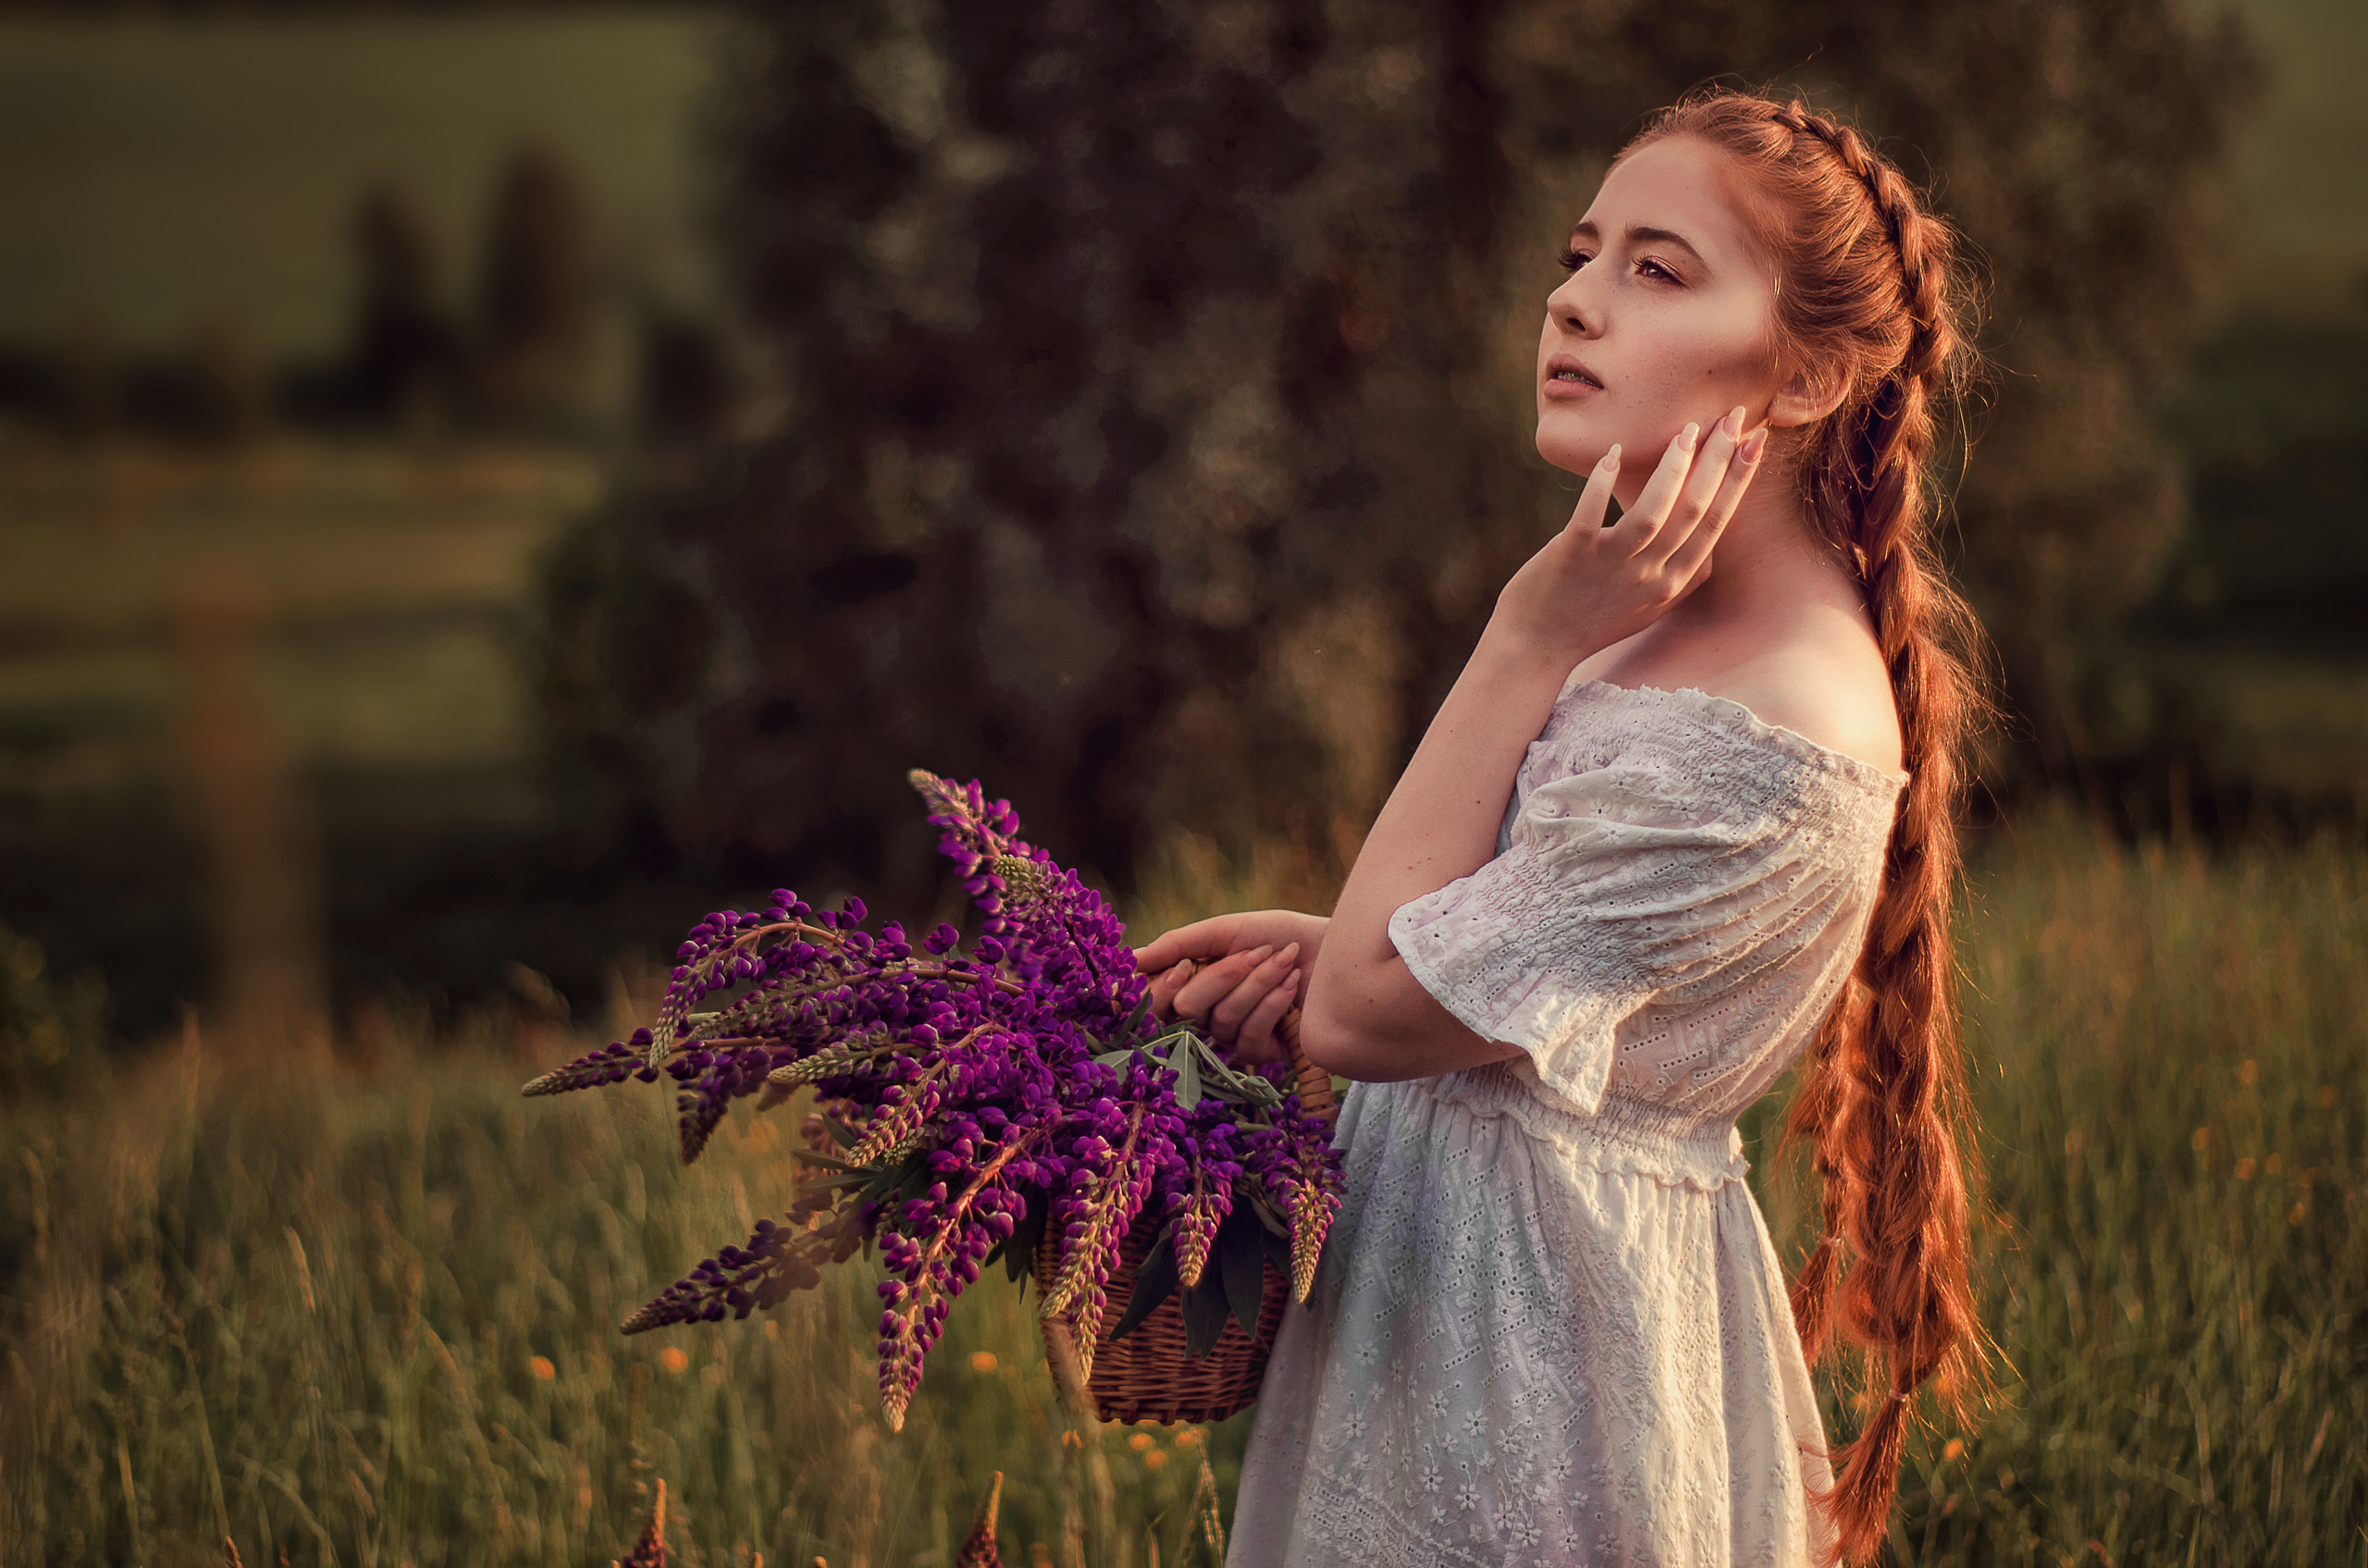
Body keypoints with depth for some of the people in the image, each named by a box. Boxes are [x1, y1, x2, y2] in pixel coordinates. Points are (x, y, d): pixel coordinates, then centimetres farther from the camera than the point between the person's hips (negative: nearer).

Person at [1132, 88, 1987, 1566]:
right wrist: (1341, 944, -1)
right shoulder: (1681, 619, 3)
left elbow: (1365, 1014, -21)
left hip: (1532, 1316, -9)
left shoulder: (1761, 740, -28)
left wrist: (1529, 643, -21)